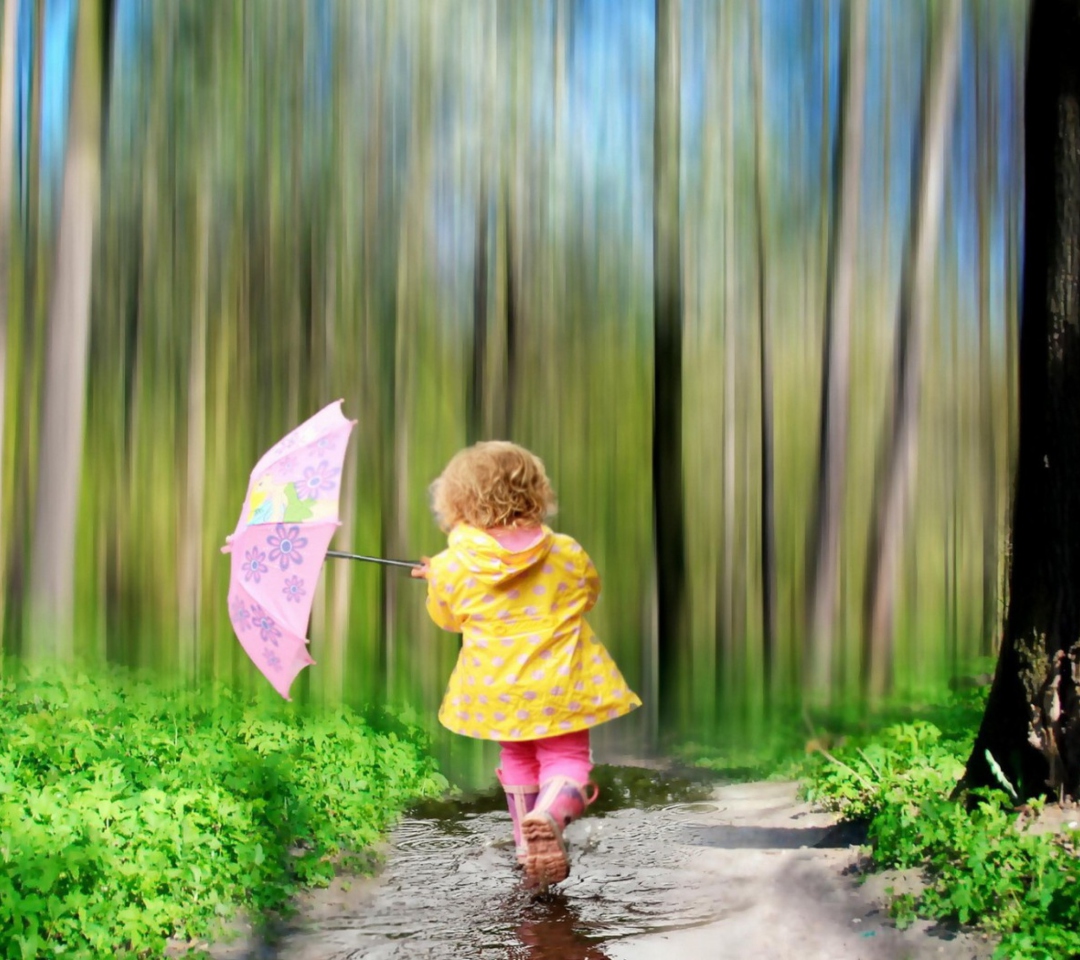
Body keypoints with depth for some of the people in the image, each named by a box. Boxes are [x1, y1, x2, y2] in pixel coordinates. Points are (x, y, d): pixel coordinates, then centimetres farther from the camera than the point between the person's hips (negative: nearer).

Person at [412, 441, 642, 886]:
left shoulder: (452, 568, -10)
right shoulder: (568, 554, -5)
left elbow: (446, 618, 8)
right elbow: (589, 593, 14)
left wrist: (435, 578, 27)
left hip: (496, 690, 1)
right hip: (558, 686, -1)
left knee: (517, 758, 23)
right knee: (566, 758, 6)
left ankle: (527, 844, 27)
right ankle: (550, 813, -26)